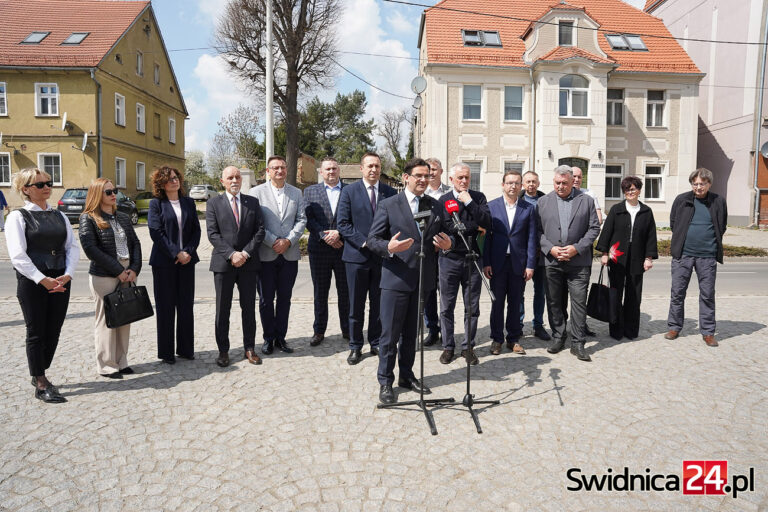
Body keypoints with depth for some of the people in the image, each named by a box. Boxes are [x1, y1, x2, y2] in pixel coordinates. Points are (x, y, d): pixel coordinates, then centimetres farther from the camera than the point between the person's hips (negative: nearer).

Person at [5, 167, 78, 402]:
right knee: (36, 333, 4)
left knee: (53, 332, 10)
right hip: (32, 283, -5)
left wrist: (67, 275, -7)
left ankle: (40, 375, 29)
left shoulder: (59, 216, 12)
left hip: (60, 282, 5)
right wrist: (43, 279, -17)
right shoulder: (18, 217, -3)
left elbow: (73, 247, 7)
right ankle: (40, 385, 15)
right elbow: (18, 255, -11)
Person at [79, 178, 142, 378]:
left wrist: (134, 269, -4)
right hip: (103, 277, -5)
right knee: (106, 320, 1)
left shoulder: (123, 217, 13)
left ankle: (121, 362, 20)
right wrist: (118, 271, -13)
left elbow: (135, 243, 10)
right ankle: (106, 365, 13)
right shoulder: (88, 219, -4)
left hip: (127, 275, 5)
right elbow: (91, 249, -13)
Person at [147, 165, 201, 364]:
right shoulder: (156, 204, 0)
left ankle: (185, 349, 19)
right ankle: (166, 352, 14)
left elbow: (196, 229, 7)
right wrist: (176, 253, -14)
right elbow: (156, 232, -9)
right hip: (164, 262, -3)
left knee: (186, 305, 8)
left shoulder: (189, 202, 11)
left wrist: (189, 251, -7)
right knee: (165, 307, 3)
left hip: (187, 260, 4)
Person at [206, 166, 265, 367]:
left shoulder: (253, 202, 9)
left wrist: (245, 253, -10)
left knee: (249, 307, 8)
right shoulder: (213, 203, 4)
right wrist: (231, 254, -16)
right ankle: (223, 350, 17)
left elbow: (260, 230, 2)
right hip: (223, 264, -1)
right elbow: (212, 234, -4)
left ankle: (249, 348, 19)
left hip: (248, 263, 2)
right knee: (222, 309, 6)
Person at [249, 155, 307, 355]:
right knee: (266, 299, 6)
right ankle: (268, 338, 19)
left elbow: (301, 220, 5)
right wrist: (273, 242, -13)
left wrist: (288, 241, -9)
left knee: (284, 298, 9)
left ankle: (280, 337, 21)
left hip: (290, 254, 3)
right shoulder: (256, 192, 0)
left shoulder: (296, 193, 10)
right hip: (266, 254, -2)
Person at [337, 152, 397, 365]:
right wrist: (364, 242, -14)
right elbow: (342, 223, -4)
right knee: (356, 305, 5)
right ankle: (355, 347, 17)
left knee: (379, 304, 11)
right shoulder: (349, 192, 1)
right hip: (357, 255, -2)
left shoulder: (390, 193, 7)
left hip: (382, 255, 2)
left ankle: (376, 343, 24)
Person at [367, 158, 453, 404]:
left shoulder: (436, 206, 10)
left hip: (423, 279, 4)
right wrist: (388, 247, -25)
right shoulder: (388, 205, -3)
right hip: (396, 279, -4)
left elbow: (442, 237, 17)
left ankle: (406, 375, 30)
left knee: (412, 333, 15)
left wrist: (446, 244, -7)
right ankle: (385, 381, 15)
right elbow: (372, 239, -4)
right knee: (390, 333, 1)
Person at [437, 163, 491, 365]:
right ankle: (448, 346, 21)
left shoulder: (478, 197, 6)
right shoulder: (442, 201, 0)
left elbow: (487, 223, -8)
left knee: (472, 307, 7)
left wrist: (469, 202, -12)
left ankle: (468, 346, 22)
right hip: (449, 259, -1)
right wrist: (473, 227, -10)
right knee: (447, 307, 7)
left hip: (472, 258, 1)